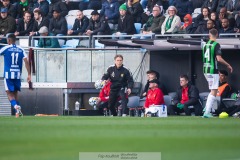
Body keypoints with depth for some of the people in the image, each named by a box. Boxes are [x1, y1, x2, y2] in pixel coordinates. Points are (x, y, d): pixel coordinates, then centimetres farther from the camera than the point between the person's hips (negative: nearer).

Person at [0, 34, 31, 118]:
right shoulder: (21, 50, 6)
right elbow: (26, 61, -2)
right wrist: (29, 74, -2)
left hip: (8, 74, -4)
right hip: (18, 74, 4)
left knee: (9, 94, -4)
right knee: (15, 93, 16)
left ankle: (16, 106, -30)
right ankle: (18, 111, 6)